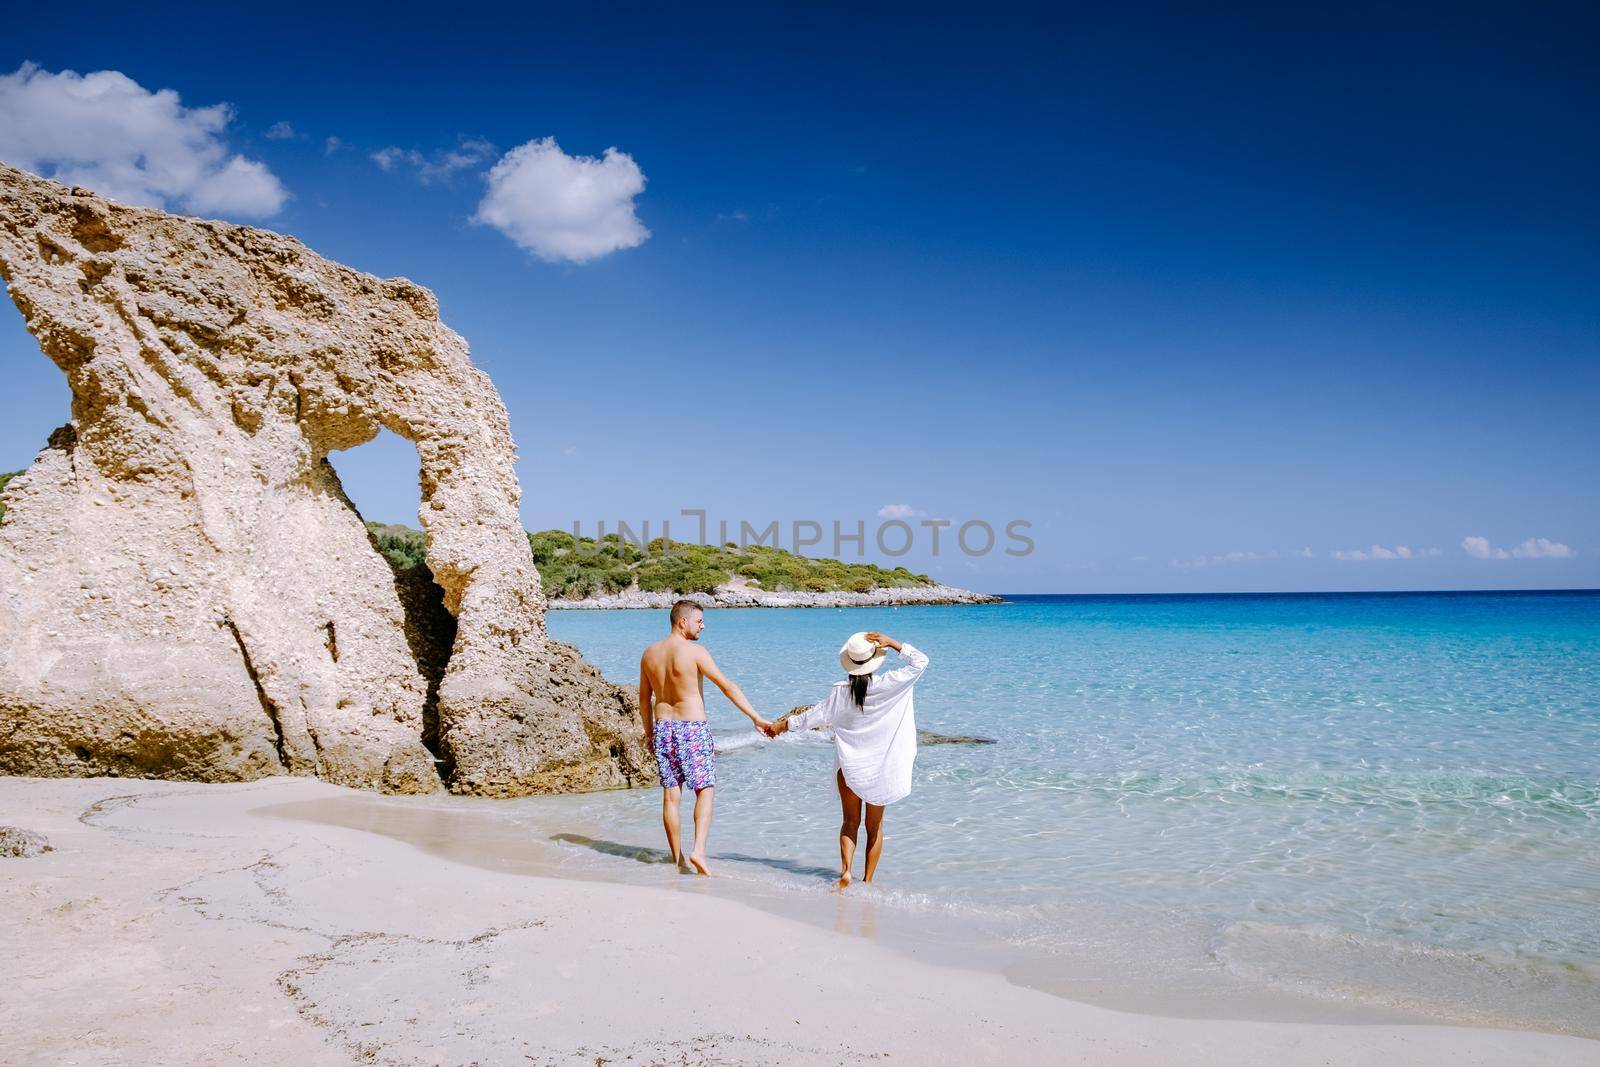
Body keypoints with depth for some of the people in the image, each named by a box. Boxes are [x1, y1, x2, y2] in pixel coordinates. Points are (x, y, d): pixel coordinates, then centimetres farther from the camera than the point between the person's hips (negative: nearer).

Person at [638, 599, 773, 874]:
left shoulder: (649, 653, 7)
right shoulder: (694, 651, -12)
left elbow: (644, 697, 15)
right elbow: (728, 686, -13)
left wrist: (649, 730, 27)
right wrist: (756, 718, -12)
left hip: (663, 727, 6)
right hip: (693, 728, -5)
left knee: (671, 795, 10)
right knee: (705, 791, 3)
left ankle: (677, 858, 17)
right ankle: (699, 850, -12)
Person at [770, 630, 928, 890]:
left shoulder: (840, 692, -9)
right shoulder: (887, 685, -15)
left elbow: (812, 716, 2)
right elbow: (920, 661, -9)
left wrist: (782, 726, 17)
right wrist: (891, 643, -10)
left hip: (849, 765, 1)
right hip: (880, 767, -1)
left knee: (850, 821, 14)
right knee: (875, 825, 12)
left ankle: (845, 869, -5)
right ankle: (868, 880, 15)